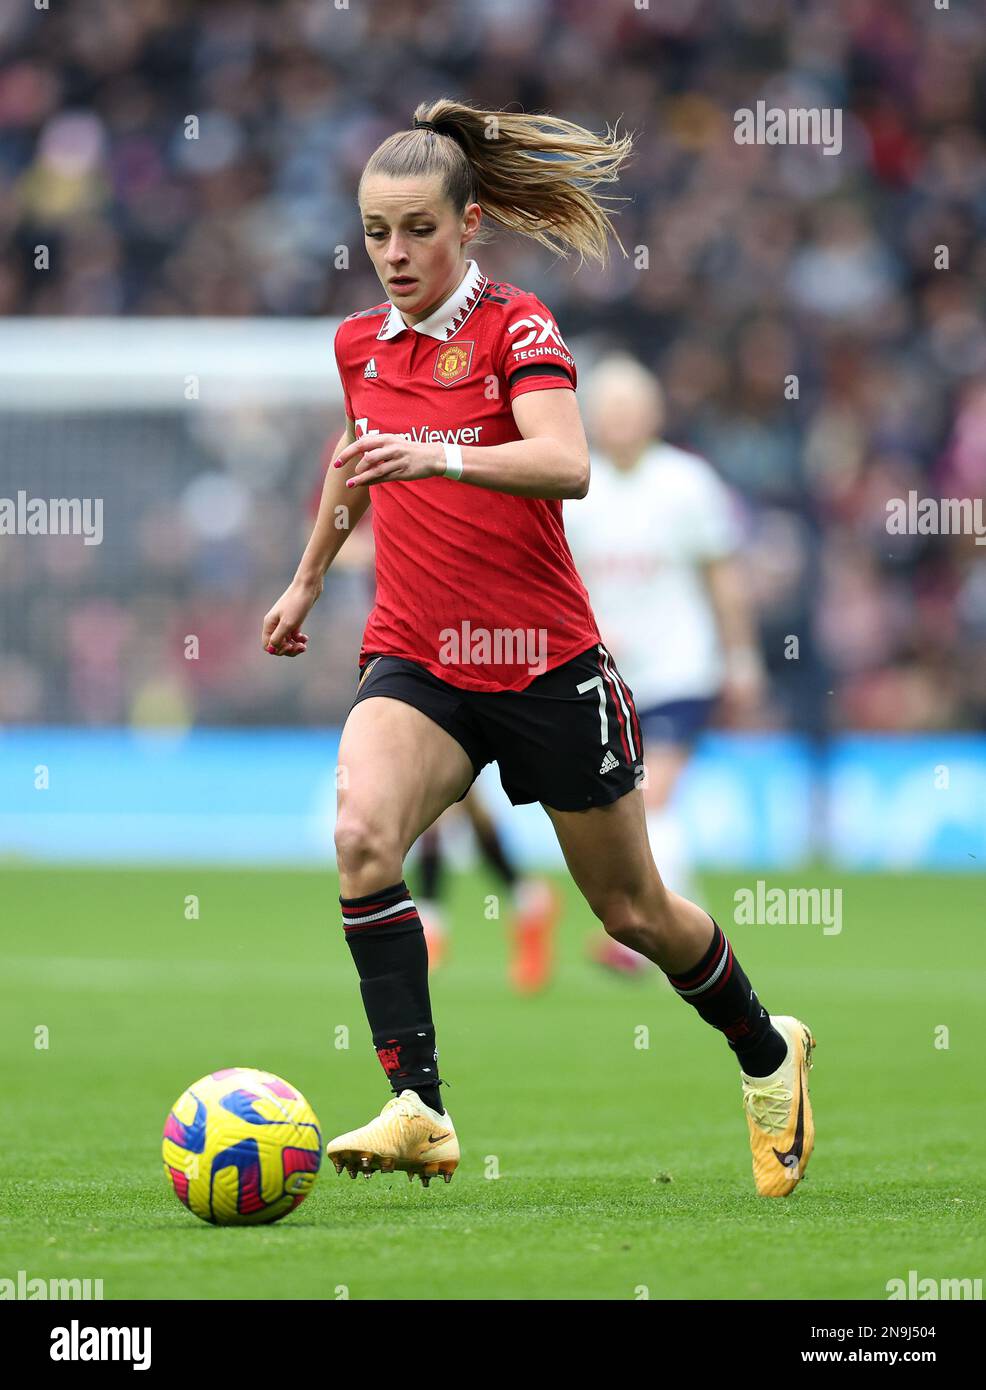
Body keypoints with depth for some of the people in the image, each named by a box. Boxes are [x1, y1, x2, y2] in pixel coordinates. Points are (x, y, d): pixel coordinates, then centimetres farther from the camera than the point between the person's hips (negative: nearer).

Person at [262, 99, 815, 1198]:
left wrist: (442, 455, -44)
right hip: (415, 663, 3)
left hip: (545, 662, -3)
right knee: (361, 836, -29)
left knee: (633, 911, 10)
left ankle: (768, 1056, 39)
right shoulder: (360, 345, 6)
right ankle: (418, 1111, -29)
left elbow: (566, 465, -28)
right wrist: (307, 579, 38)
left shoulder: (516, 327, -10)